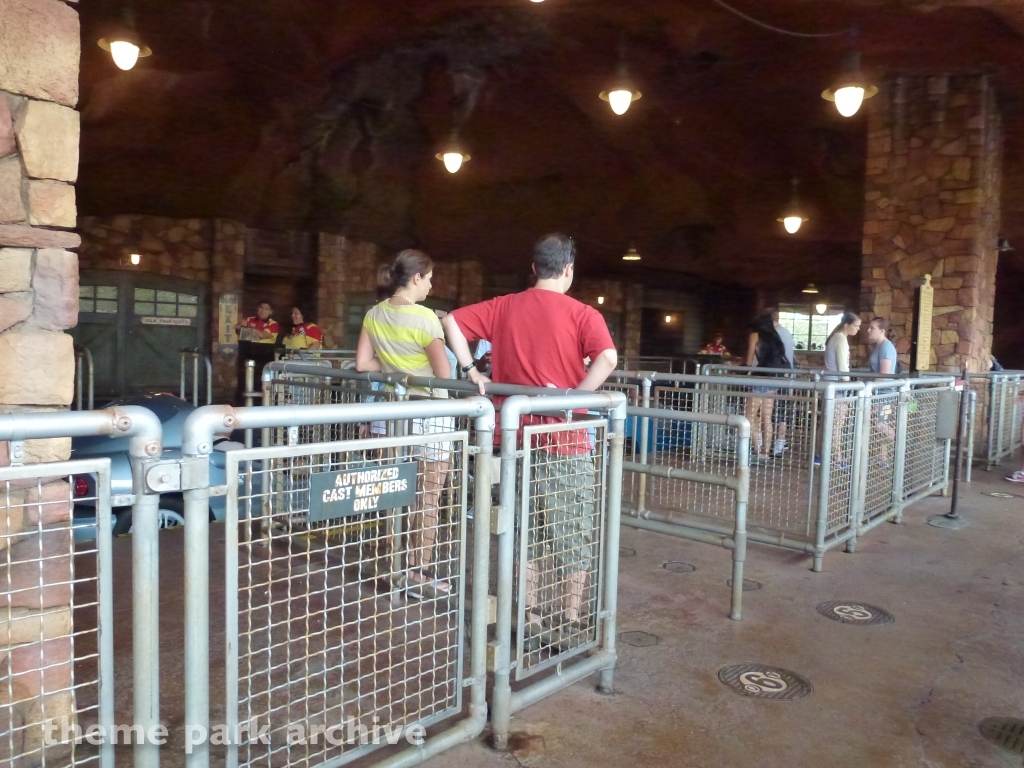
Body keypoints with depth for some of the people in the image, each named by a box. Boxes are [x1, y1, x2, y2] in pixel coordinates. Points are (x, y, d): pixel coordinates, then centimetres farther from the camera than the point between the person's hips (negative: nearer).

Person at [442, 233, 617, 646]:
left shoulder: (504, 307, 4)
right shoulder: (582, 314, -8)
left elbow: (452, 322, 4)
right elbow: (608, 358, -24)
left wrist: (472, 372, 2)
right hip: (566, 440, -4)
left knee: (524, 529, 16)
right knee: (573, 531, 11)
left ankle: (531, 618, 25)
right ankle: (569, 621, 20)